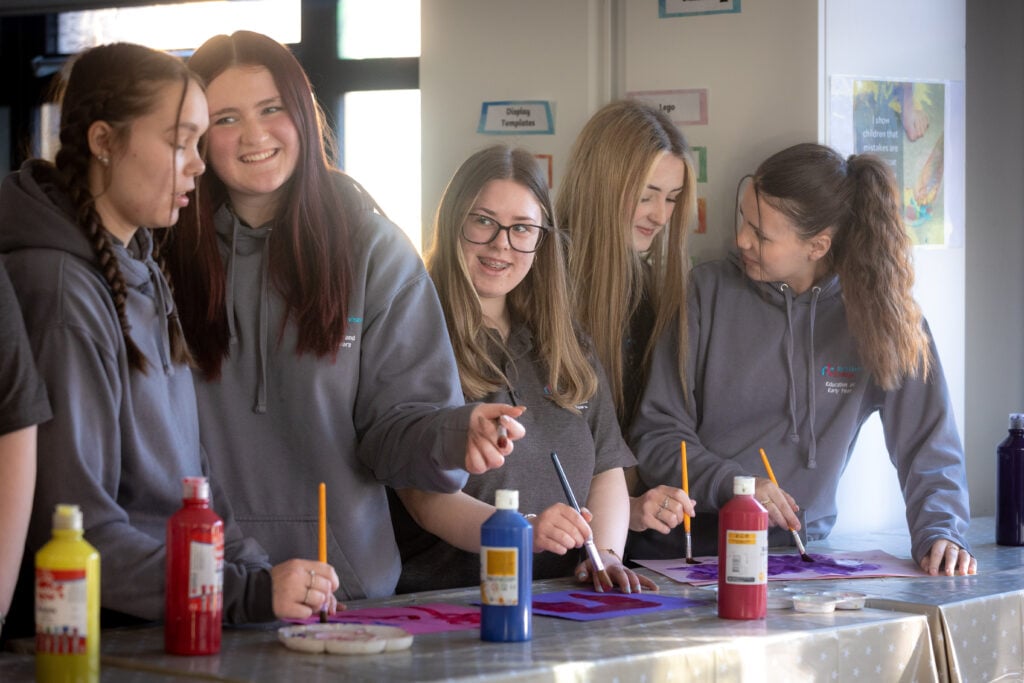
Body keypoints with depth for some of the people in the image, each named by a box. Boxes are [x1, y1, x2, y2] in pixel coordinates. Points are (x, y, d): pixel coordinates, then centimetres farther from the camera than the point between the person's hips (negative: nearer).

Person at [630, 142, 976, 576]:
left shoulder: (883, 313, 2)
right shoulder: (709, 292, 1)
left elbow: (929, 442, 4)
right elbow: (656, 434, 1)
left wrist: (939, 531, -13)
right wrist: (730, 484, -16)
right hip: (691, 550, -1)